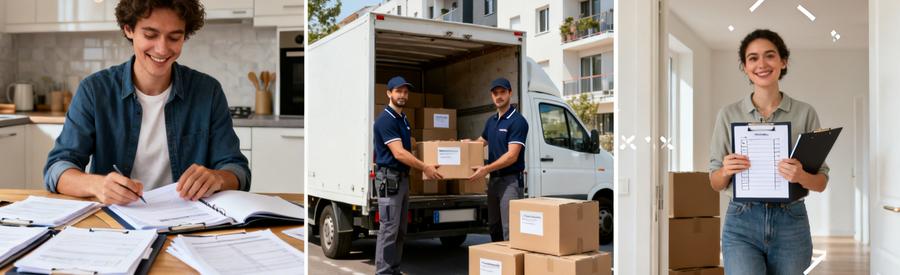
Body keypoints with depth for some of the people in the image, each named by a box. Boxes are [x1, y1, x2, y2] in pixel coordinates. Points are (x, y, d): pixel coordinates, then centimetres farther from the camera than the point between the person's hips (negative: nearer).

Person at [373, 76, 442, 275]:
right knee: (388, 229, -8)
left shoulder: (403, 119, 15)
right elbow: (399, 153, -22)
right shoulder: (385, 120, -15)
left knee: (400, 229, 11)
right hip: (389, 178, -9)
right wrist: (424, 167, -21)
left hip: (403, 177, 9)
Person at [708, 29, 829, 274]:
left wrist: (801, 176, -16)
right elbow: (715, 182, 6)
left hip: (791, 223, 1)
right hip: (742, 223, -1)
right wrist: (726, 171, -15)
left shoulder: (805, 113, 3)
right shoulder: (728, 114, 3)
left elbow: (822, 182, 5)